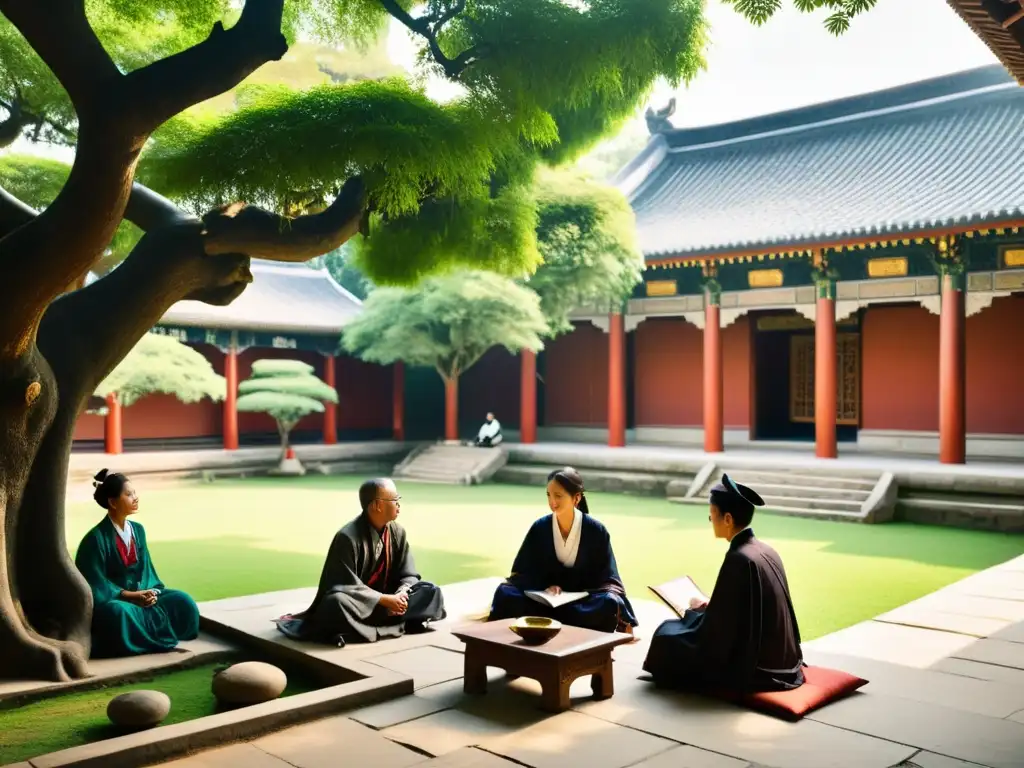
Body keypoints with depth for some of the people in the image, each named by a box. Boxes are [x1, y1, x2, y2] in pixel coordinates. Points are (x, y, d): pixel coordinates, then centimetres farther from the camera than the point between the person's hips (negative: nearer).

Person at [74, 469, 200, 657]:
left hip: (140, 594, 6)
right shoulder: (96, 538, -12)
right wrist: (129, 595, -20)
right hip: (109, 600, -6)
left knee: (182, 601, -17)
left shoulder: (138, 530, 7)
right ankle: (158, 637, -19)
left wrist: (150, 591, -11)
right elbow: (95, 584, -14)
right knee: (118, 613, -41)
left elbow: (146, 570, 10)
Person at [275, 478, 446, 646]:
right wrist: (384, 599, -26)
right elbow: (345, 585, -20)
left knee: (431, 592, -15)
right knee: (336, 603, -38)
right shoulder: (348, 537, -19)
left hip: (385, 600, 7)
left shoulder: (398, 532, -1)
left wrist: (402, 594, -21)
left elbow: (409, 575, 2)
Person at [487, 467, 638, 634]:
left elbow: (606, 578, -4)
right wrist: (546, 586, -22)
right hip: (545, 599, 1)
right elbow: (523, 571, -1)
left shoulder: (596, 531, -6)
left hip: (584, 599, -1)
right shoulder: (539, 528, -3)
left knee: (609, 604, -35)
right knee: (505, 593, -24)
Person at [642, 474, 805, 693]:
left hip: (754, 669, -9)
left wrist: (696, 611, 1)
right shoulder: (767, 551, 3)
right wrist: (708, 608, 12)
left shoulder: (739, 559, -22)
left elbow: (717, 629, -18)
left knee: (668, 634, 5)